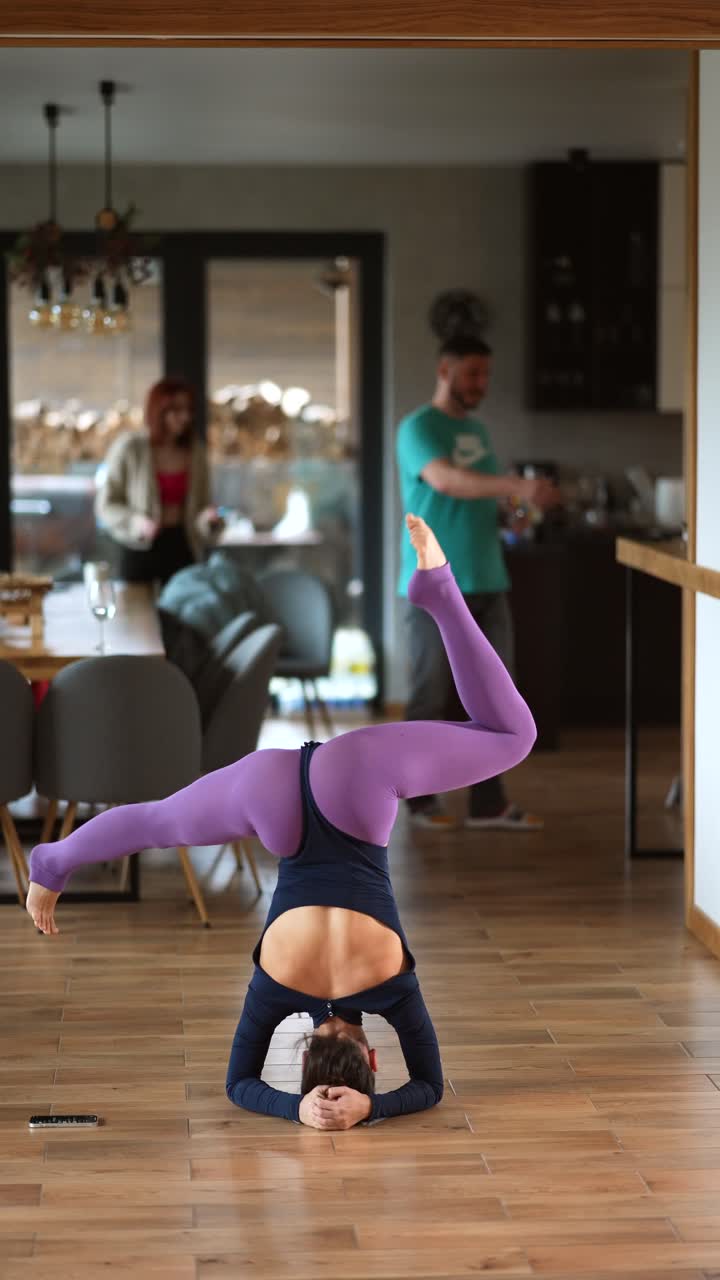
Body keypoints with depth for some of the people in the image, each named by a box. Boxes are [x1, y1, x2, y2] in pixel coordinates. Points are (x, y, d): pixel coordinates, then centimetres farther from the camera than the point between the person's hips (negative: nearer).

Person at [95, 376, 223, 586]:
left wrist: (207, 519, -10)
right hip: (138, 548, -3)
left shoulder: (195, 451, 6)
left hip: (180, 546, 3)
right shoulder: (129, 447, -7)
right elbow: (105, 505, -4)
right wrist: (135, 522, -21)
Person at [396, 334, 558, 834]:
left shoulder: (478, 431, 16)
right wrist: (518, 486, -39)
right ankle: (422, 799, 11)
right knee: (434, 697, -1)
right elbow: (446, 481, -28)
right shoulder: (418, 428, -9)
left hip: (488, 583, 7)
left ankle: (490, 801, 9)